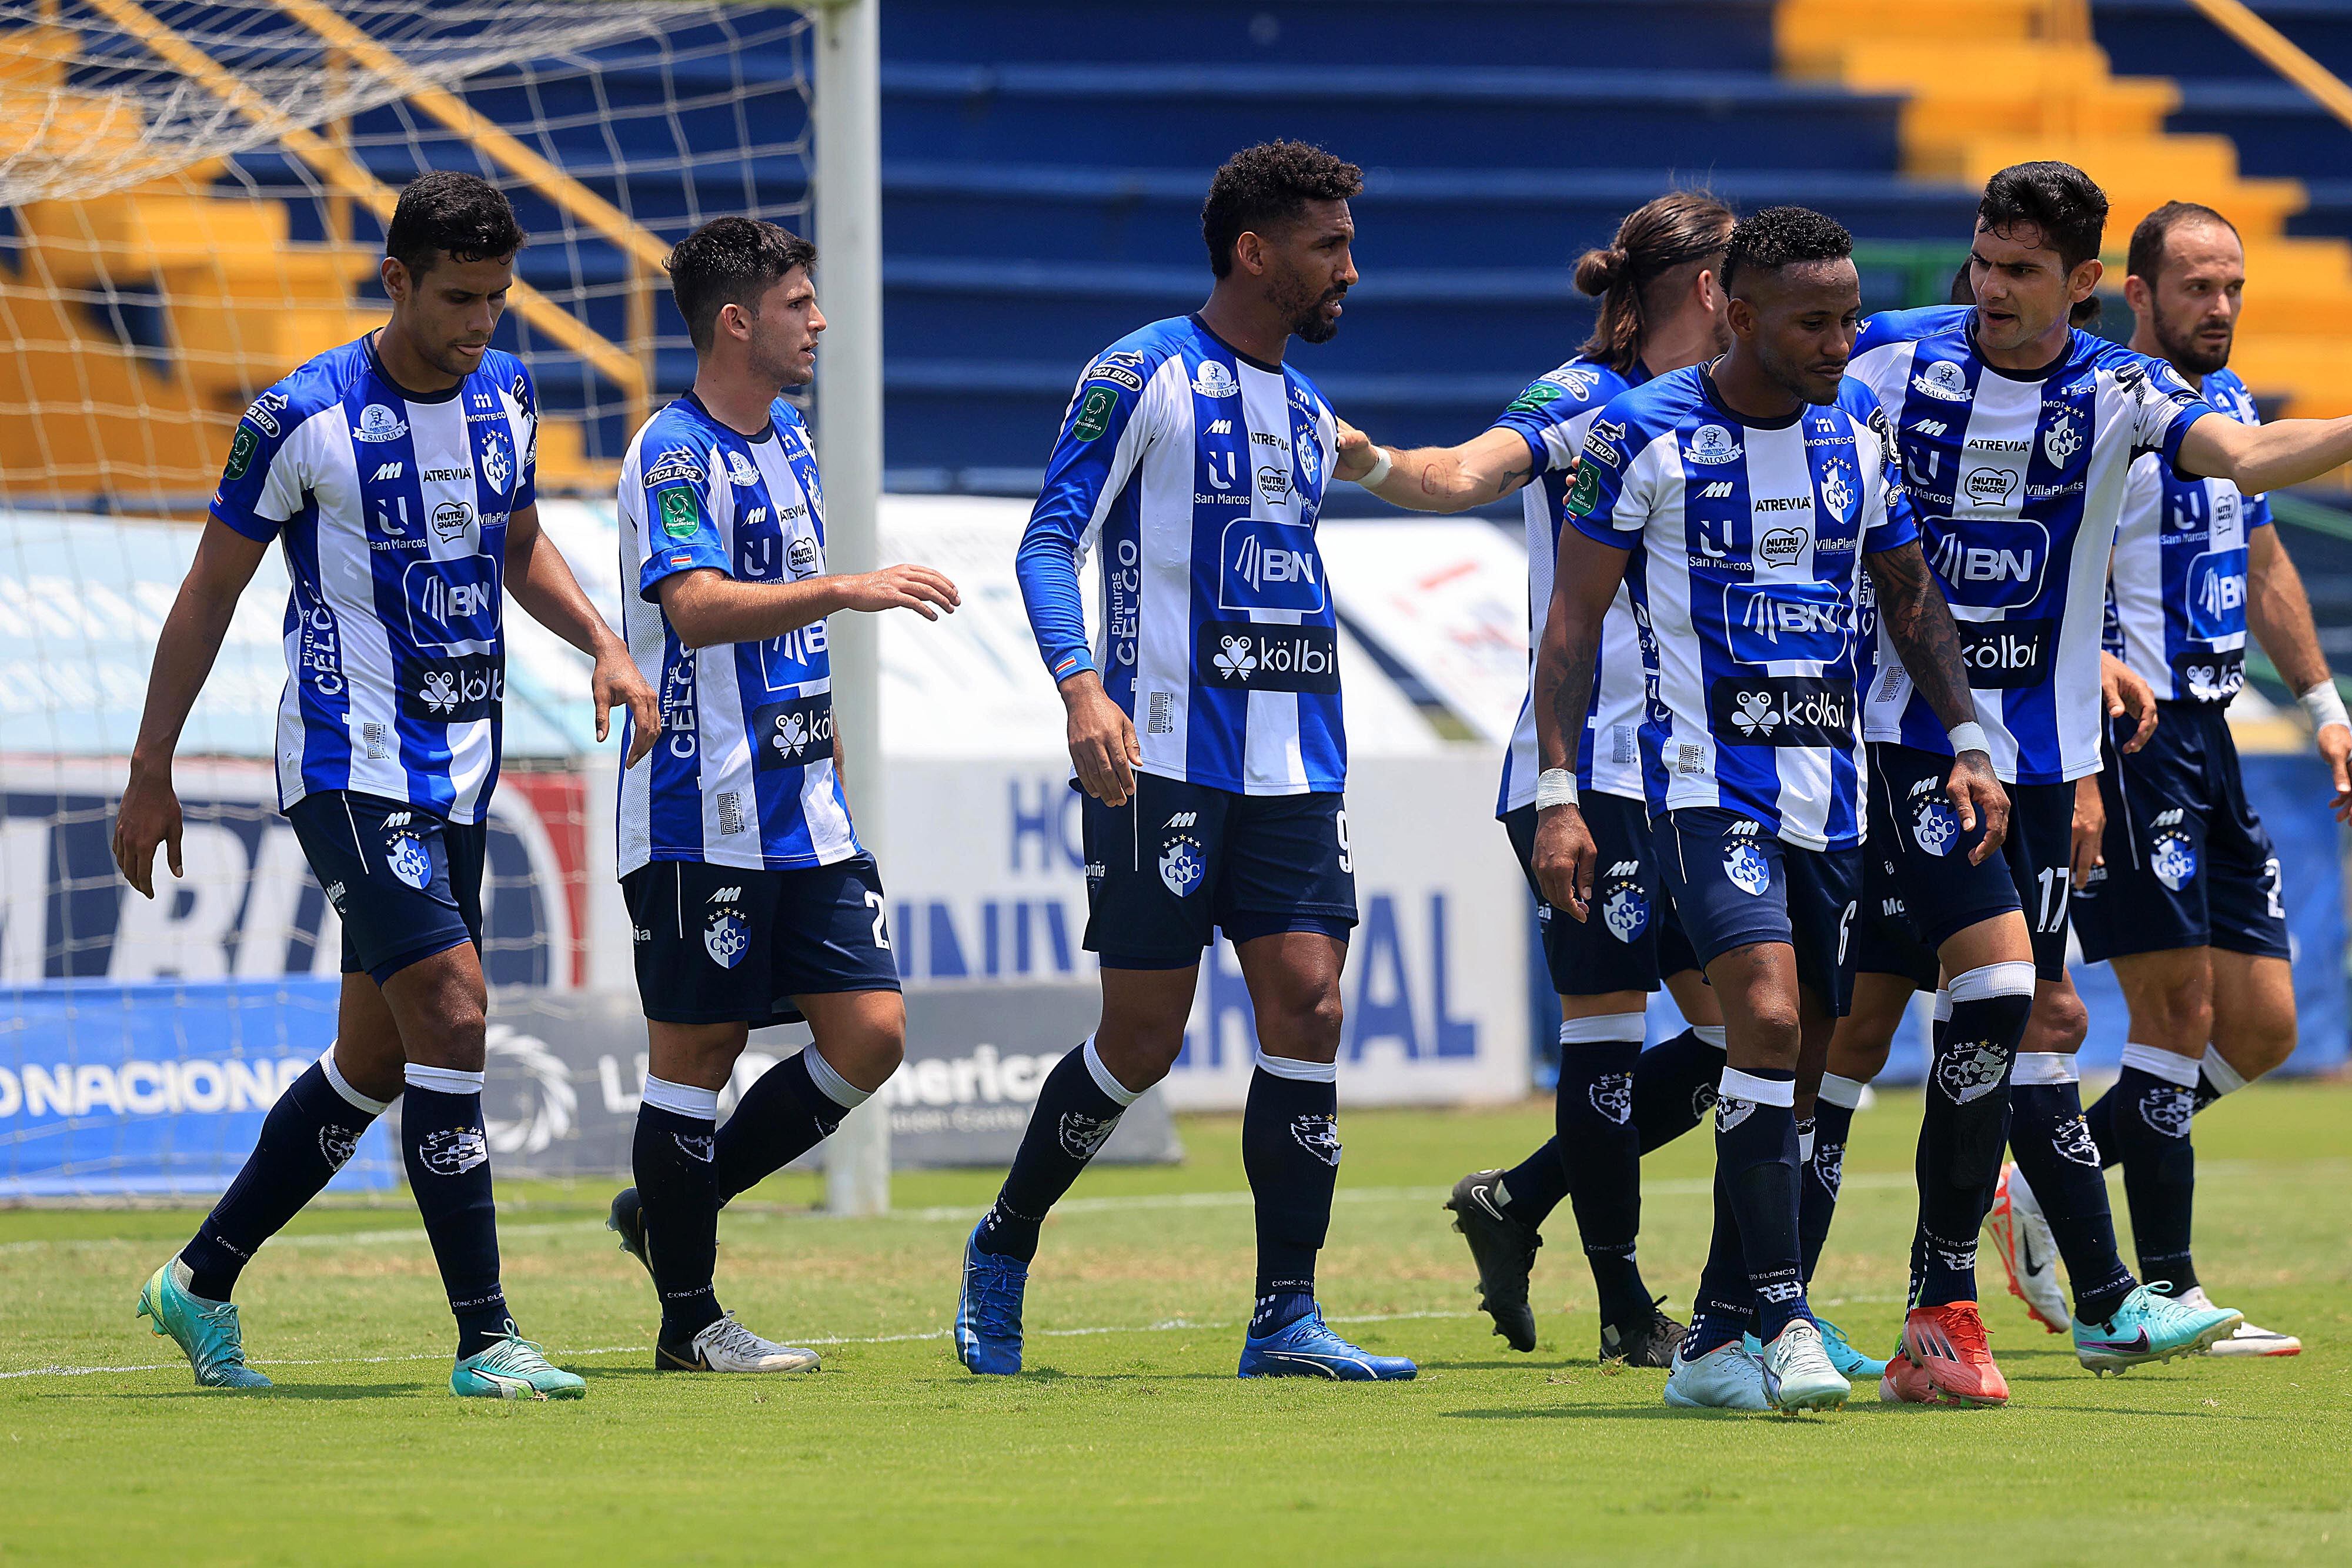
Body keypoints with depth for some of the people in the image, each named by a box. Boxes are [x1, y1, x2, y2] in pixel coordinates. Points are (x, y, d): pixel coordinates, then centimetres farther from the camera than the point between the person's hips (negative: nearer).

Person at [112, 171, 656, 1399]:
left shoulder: (505, 394, 5)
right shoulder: (302, 418, -13)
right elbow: (210, 592, -4)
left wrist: (601, 643, 5)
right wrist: (150, 776, -2)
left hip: (458, 777, 7)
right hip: (348, 774, -7)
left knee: (377, 1061, 12)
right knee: (451, 1012, -19)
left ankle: (203, 1281, 29)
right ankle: (485, 1341, -16)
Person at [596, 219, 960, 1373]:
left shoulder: (789, 441, 16)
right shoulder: (672, 455, -12)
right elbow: (697, 606, -28)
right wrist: (847, 590, -36)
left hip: (805, 811, 8)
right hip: (702, 818, -8)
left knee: (869, 1036, 2)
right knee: (698, 1051, -2)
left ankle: (673, 1210, 17)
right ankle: (689, 1319, 6)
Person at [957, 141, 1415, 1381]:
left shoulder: (1308, 414, 17)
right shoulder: (1140, 379, -5)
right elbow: (1050, 543, -10)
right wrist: (1081, 686, -25)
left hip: (1293, 767, 6)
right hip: (1162, 760, -6)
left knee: (1307, 1002, -6)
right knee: (1142, 1037, -3)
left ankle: (1285, 1318, -5)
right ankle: (1003, 1250, 20)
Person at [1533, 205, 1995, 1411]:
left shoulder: (1859, 429, 8)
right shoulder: (1643, 436, -7)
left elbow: (1908, 597, 19)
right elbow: (1575, 620, -3)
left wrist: (1966, 742, 9)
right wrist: (1556, 795, -9)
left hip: (1830, 788, 6)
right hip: (1707, 779, -5)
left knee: (1793, 1074, 5)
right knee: (1767, 1017, -23)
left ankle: (1715, 1344, 13)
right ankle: (1781, 1319, -21)